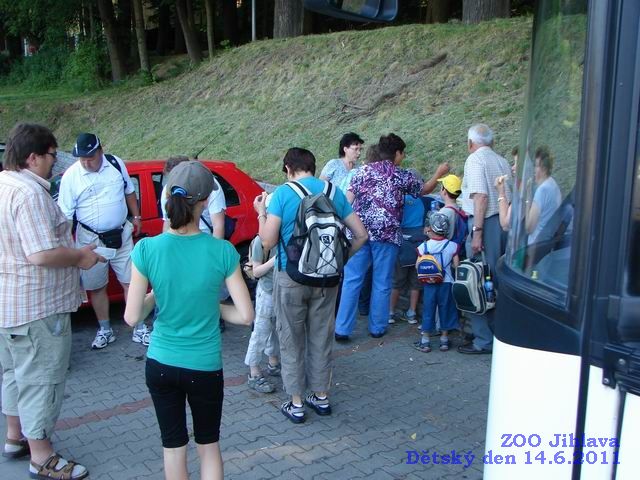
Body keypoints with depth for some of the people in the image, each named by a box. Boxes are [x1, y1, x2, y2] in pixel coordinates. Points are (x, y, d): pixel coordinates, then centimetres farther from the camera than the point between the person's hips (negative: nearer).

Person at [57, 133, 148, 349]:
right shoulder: (70, 176, -11)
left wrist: (136, 217, 15)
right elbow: (65, 214, -8)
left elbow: (129, 192, 13)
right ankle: (105, 330, 27)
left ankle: (139, 329, 15)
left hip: (121, 234, 1)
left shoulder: (116, 164, -4)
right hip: (90, 239, -1)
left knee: (130, 282, 4)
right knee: (96, 287, 9)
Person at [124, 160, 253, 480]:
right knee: (208, 445, 21)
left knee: (173, 446, 20)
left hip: (160, 365, 1)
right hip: (205, 367, -1)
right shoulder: (222, 252, -16)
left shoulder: (147, 249, -15)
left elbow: (132, 317, -10)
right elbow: (246, 315, -13)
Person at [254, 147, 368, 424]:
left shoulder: (283, 193, -10)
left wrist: (261, 213, 4)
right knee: (321, 337, 16)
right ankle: (321, 397, 27)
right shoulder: (333, 192, 2)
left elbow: (268, 241, -11)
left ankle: (296, 404, 16)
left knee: (291, 340, 9)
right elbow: (361, 235, 3)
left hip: (292, 278, -4)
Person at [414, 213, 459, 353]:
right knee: (445, 310, 11)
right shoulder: (452, 246, -6)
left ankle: (425, 341, 12)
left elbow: (418, 266, -6)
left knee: (428, 311, 7)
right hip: (446, 283, 0)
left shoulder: (424, 246, -8)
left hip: (429, 283, 0)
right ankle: (444, 340, 19)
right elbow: (456, 265, -4)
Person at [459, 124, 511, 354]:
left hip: (486, 223, -8)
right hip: (504, 222, 8)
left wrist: (477, 232, -18)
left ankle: (484, 340, 0)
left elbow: (481, 197, -16)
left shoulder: (475, 159, -5)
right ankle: (498, 333, 21)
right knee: (496, 282, 14)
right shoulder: (502, 162, 16)